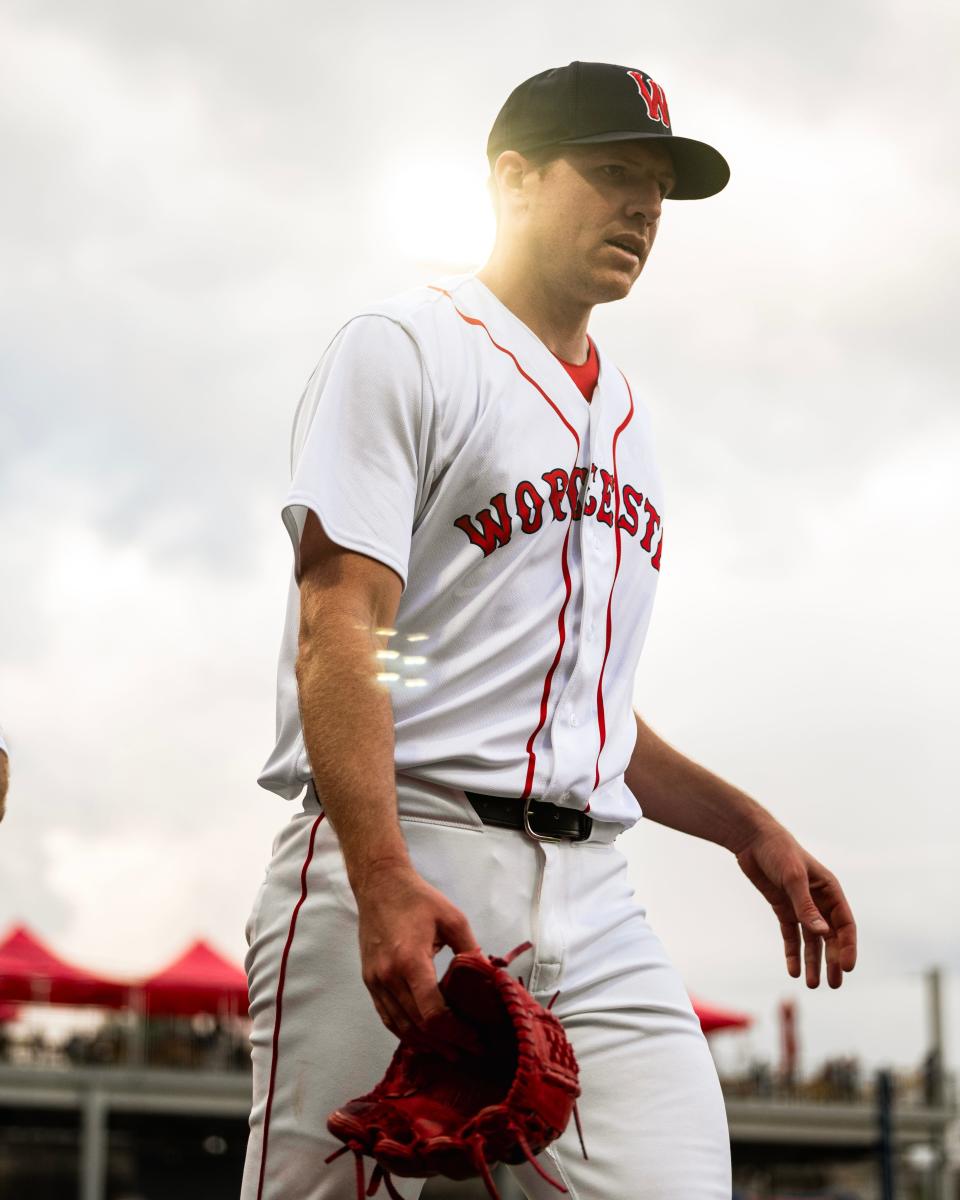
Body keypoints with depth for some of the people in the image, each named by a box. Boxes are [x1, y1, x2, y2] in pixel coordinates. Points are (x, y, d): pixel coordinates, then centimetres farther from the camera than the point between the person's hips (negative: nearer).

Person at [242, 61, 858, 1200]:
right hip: (397, 853, -6)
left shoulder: (625, 417, 25)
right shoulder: (404, 348, 2)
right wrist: (384, 882, -24)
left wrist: (747, 828, 18)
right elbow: (339, 635, -11)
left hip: (588, 893, 6)